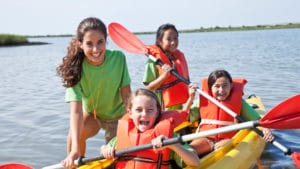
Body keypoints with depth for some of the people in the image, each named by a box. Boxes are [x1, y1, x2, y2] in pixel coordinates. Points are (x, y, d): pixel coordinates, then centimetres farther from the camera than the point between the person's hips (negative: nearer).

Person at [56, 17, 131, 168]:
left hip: (116, 113, 0)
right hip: (90, 113, 0)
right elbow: (76, 110, -36)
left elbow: (126, 93, -16)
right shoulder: (76, 68, -28)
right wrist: (75, 149, -45)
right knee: (75, 134, -27)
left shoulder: (118, 58, -26)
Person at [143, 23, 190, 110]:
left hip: (183, 104, 5)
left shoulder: (180, 56, 8)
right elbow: (149, 88, -10)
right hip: (165, 108, -5)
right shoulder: (154, 60, -9)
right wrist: (164, 76, -21)